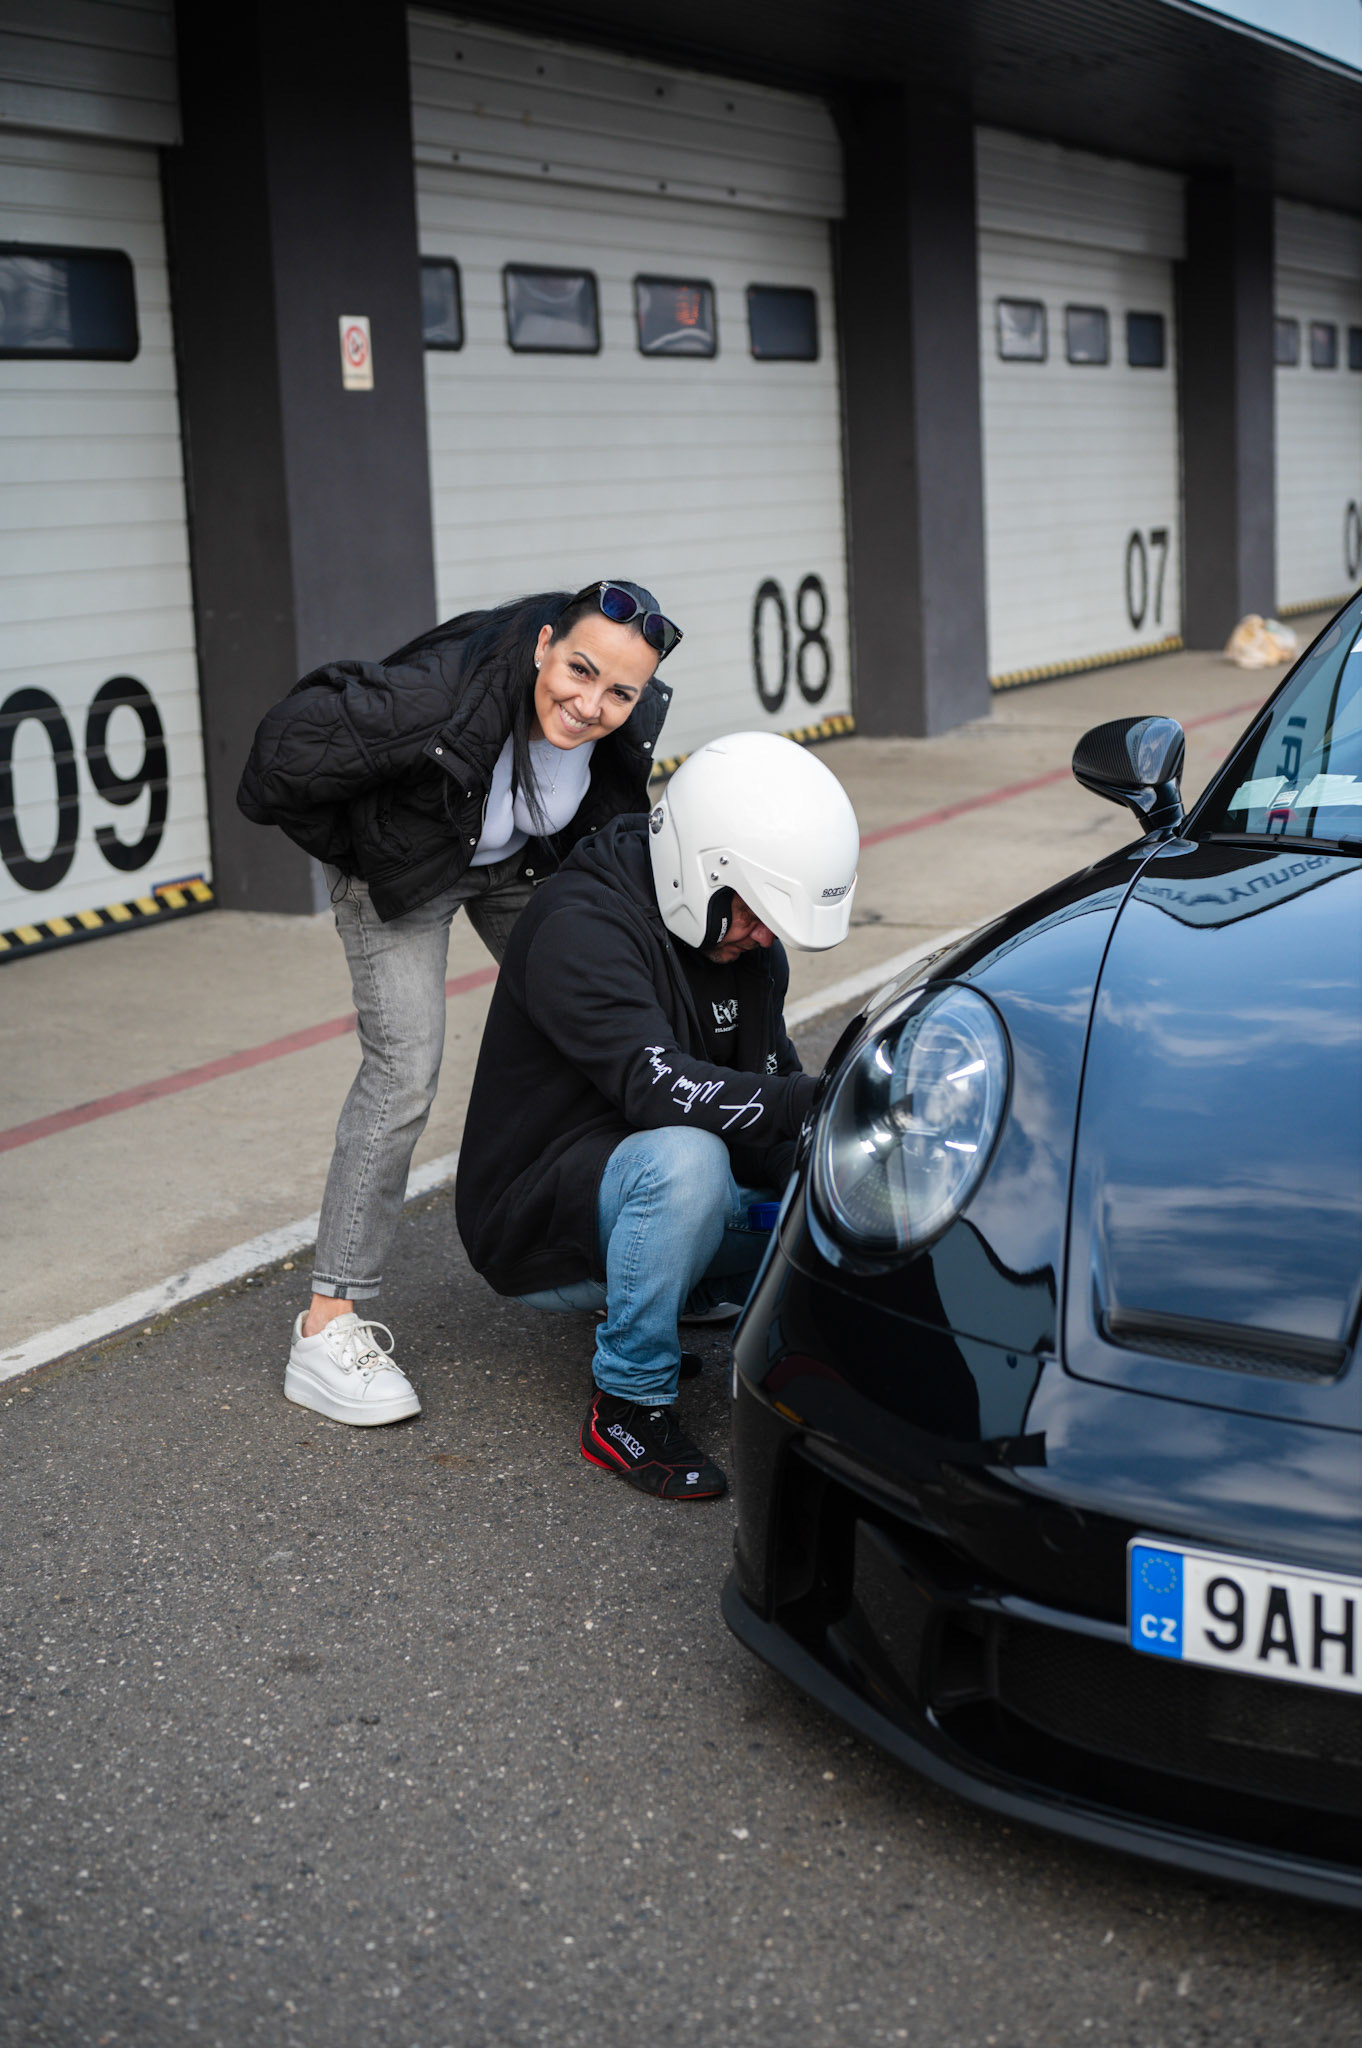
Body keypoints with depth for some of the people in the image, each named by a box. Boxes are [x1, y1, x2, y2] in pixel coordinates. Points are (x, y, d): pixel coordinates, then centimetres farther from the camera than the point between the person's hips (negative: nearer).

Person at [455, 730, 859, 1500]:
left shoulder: (746, 941, 4)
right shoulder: (579, 929, -24)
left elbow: (772, 1077, 7)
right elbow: (656, 1083, -36)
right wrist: (812, 1104, -43)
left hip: (668, 1201, 8)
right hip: (539, 1228, -8)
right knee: (687, 1158, -38)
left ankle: (661, 1294, 16)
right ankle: (629, 1403, -20)